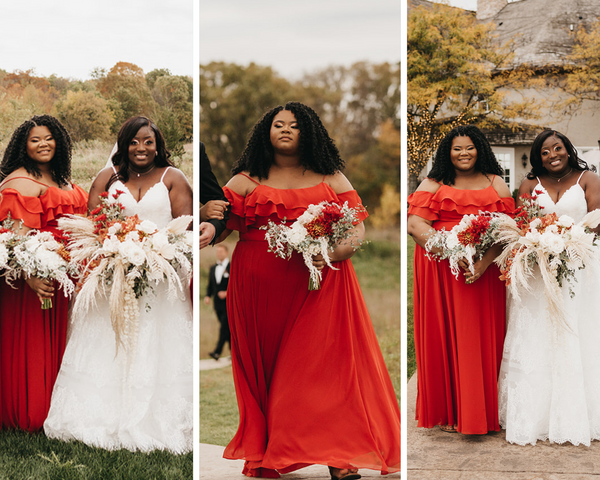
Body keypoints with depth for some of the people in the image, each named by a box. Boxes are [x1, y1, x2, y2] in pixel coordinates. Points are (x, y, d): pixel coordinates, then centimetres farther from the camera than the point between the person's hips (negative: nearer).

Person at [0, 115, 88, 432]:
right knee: (31, 345, -1)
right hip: (37, 277, -8)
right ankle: (28, 416, 10)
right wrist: (29, 275, -31)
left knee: (55, 342, 14)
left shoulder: (62, 180, 14)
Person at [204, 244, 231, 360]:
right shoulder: (213, 268, 15)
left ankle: (218, 351, -18)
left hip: (229, 303, -6)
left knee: (224, 327, -12)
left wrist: (227, 292, -20)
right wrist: (208, 296, 0)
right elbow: (210, 285, 17)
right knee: (227, 329, 9)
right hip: (218, 304, 6)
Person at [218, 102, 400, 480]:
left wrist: (331, 253, -15)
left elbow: (357, 229, 4)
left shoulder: (331, 179, 12)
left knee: (325, 364, -7)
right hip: (260, 288, 1)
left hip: (320, 285, 0)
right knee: (266, 368, 2)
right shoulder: (247, 181, 11)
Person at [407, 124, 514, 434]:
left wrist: (484, 263, -16)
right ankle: (447, 411, 8)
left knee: (481, 339, 1)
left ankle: (482, 412, 10)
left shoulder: (495, 184, 11)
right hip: (439, 269, -1)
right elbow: (415, 225, -5)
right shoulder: (433, 184, 7)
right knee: (443, 336, 0)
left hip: (484, 272, 1)